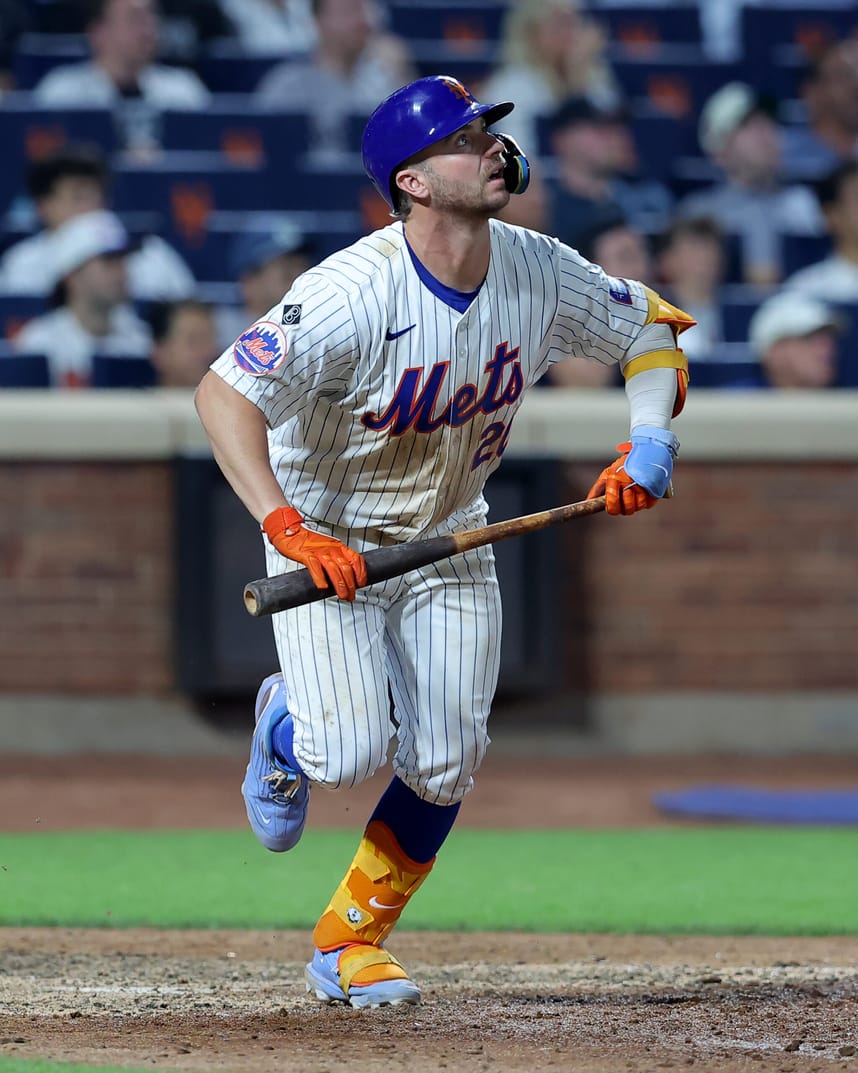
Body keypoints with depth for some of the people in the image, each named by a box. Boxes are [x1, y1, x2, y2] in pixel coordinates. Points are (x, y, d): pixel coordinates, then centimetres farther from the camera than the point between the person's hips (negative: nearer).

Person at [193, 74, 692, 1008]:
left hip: (448, 544, 5)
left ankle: (348, 941, 18)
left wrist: (646, 446, -12)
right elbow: (223, 392, -34)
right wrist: (287, 527, -43)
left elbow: (650, 328, 5)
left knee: (444, 767, -3)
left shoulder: (539, 272, -12)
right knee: (350, 753, -18)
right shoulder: (354, 293, -31)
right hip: (328, 543, -5)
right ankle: (287, 727, 20)